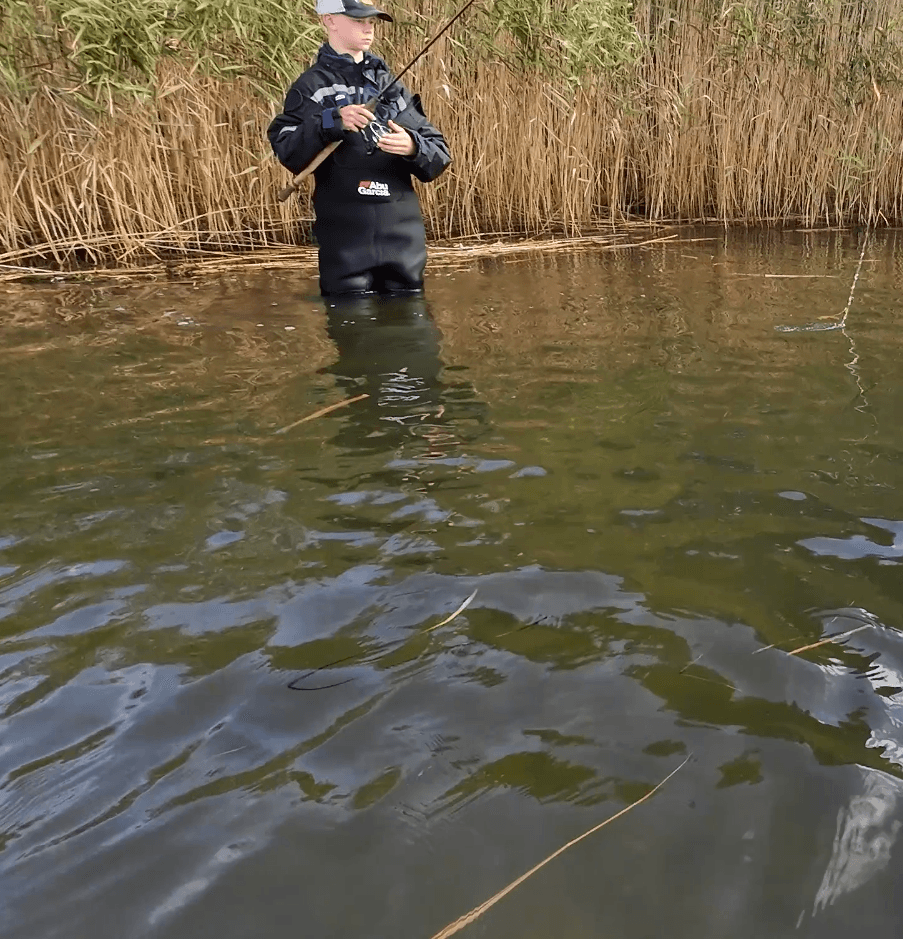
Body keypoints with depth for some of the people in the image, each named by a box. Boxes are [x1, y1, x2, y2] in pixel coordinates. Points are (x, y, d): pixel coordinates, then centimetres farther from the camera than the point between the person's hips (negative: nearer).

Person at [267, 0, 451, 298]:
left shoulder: (392, 85, 17)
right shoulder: (311, 87, 3)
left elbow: (439, 155, 12)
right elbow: (288, 153, -11)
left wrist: (414, 147, -10)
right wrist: (331, 122, -24)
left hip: (403, 231, 5)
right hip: (346, 237, -4)